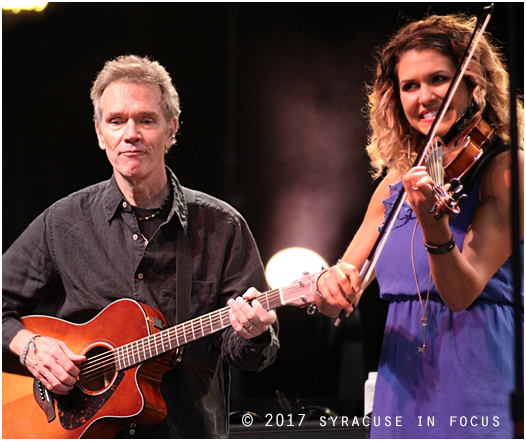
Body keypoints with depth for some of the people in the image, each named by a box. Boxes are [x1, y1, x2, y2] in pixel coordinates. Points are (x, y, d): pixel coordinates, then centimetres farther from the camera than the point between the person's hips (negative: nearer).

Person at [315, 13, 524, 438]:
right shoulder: (396, 184, 10)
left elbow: (462, 292, -15)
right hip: (402, 387, 5)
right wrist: (328, 283, -12)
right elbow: (336, 303, 9)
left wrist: (433, 222, -31)